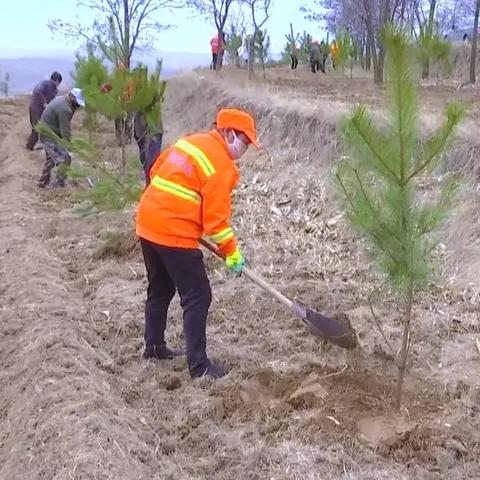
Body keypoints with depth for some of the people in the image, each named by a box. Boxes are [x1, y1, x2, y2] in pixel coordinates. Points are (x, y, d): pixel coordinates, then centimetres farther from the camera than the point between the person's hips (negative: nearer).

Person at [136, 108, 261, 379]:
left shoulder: (191, 141, 11)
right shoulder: (222, 166, -12)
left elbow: (156, 172, 19)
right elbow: (216, 217, -13)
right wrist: (231, 252, -2)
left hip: (148, 224, 9)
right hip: (174, 234, -9)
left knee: (160, 290, 23)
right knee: (197, 297, -1)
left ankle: (154, 346, 35)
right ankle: (198, 365, 2)